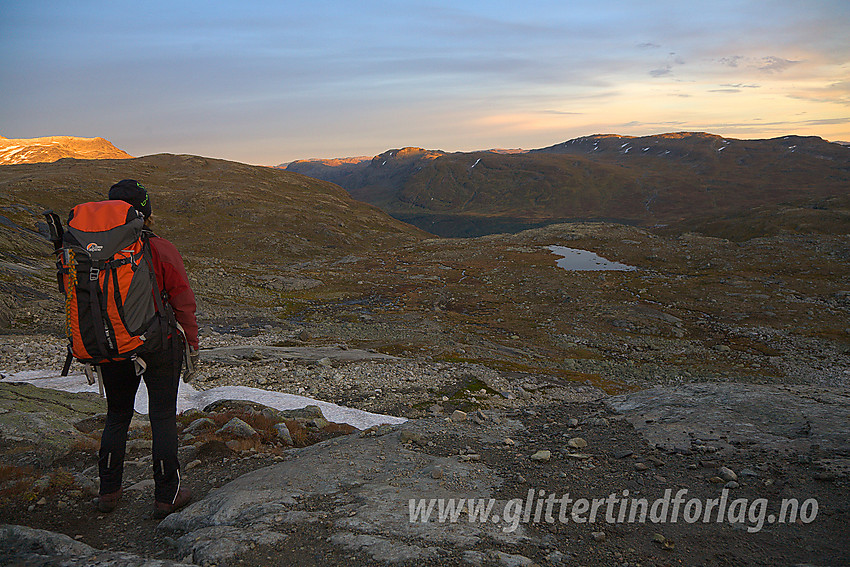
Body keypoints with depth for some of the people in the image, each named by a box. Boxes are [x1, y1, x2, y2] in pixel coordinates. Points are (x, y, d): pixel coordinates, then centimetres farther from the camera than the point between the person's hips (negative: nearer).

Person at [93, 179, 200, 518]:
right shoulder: (161, 250, -14)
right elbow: (183, 301, -10)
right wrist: (192, 342, 2)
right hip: (160, 347, -3)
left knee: (117, 417, 19)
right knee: (163, 417, 7)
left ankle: (108, 491, 28)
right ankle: (166, 496, 14)